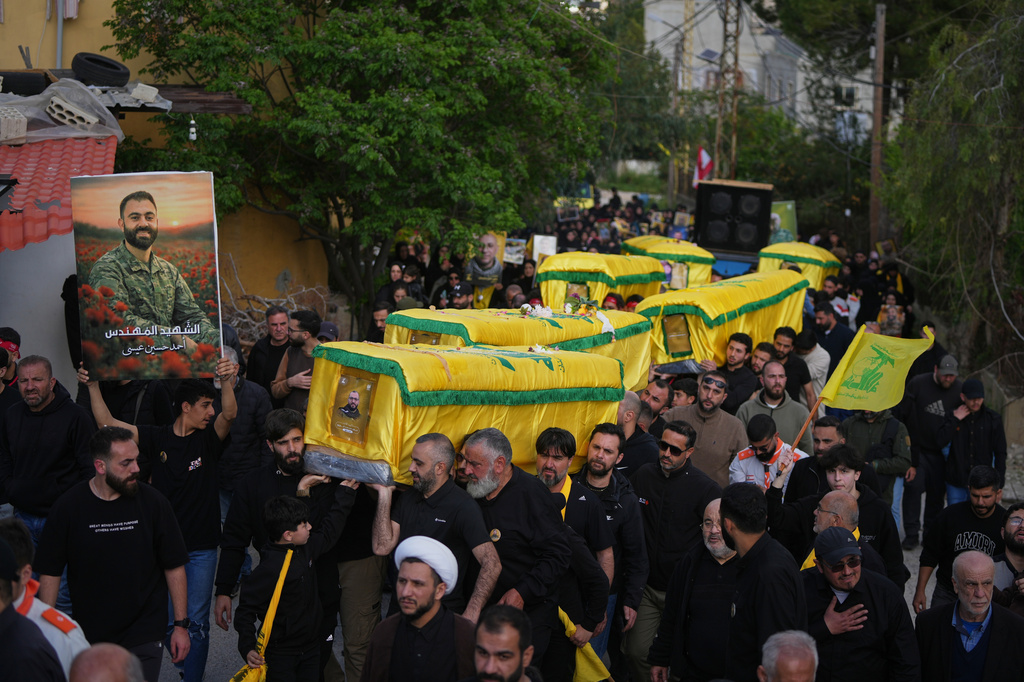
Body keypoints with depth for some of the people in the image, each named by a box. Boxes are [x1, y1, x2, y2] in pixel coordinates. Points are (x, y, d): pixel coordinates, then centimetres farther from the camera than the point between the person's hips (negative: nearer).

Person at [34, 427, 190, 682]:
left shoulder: (153, 502, -7)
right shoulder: (68, 506, -7)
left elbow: (174, 567, -1)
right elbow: (50, 572, 0)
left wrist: (181, 624, -1)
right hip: (88, 636, 1)